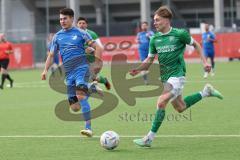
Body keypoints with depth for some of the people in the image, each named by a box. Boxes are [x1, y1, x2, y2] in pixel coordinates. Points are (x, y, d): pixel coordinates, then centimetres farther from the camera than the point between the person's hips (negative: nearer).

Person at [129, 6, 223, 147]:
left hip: (177, 75, -7)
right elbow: (150, 60, 10)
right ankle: (206, 92, 37)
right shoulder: (155, 39, 5)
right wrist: (138, 69, -8)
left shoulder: (180, 34, -9)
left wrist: (205, 62, 1)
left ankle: (149, 138, -14)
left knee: (161, 103, -19)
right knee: (180, 107, 16)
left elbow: (195, 44, 7)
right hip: (165, 77, 7)